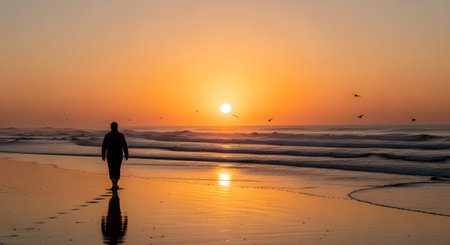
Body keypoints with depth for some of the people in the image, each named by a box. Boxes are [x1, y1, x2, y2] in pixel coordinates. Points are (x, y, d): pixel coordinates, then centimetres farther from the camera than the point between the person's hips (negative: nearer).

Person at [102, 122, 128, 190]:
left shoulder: (107, 135, -6)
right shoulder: (121, 135, -4)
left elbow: (104, 146, -4)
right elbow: (125, 146, -4)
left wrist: (103, 155, 6)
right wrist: (126, 155, 3)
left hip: (110, 155, -1)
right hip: (119, 155, 1)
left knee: (112, 170, 3)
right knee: (117, 170, 16)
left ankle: (114, 183, -20)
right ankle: (115, 185, 21)